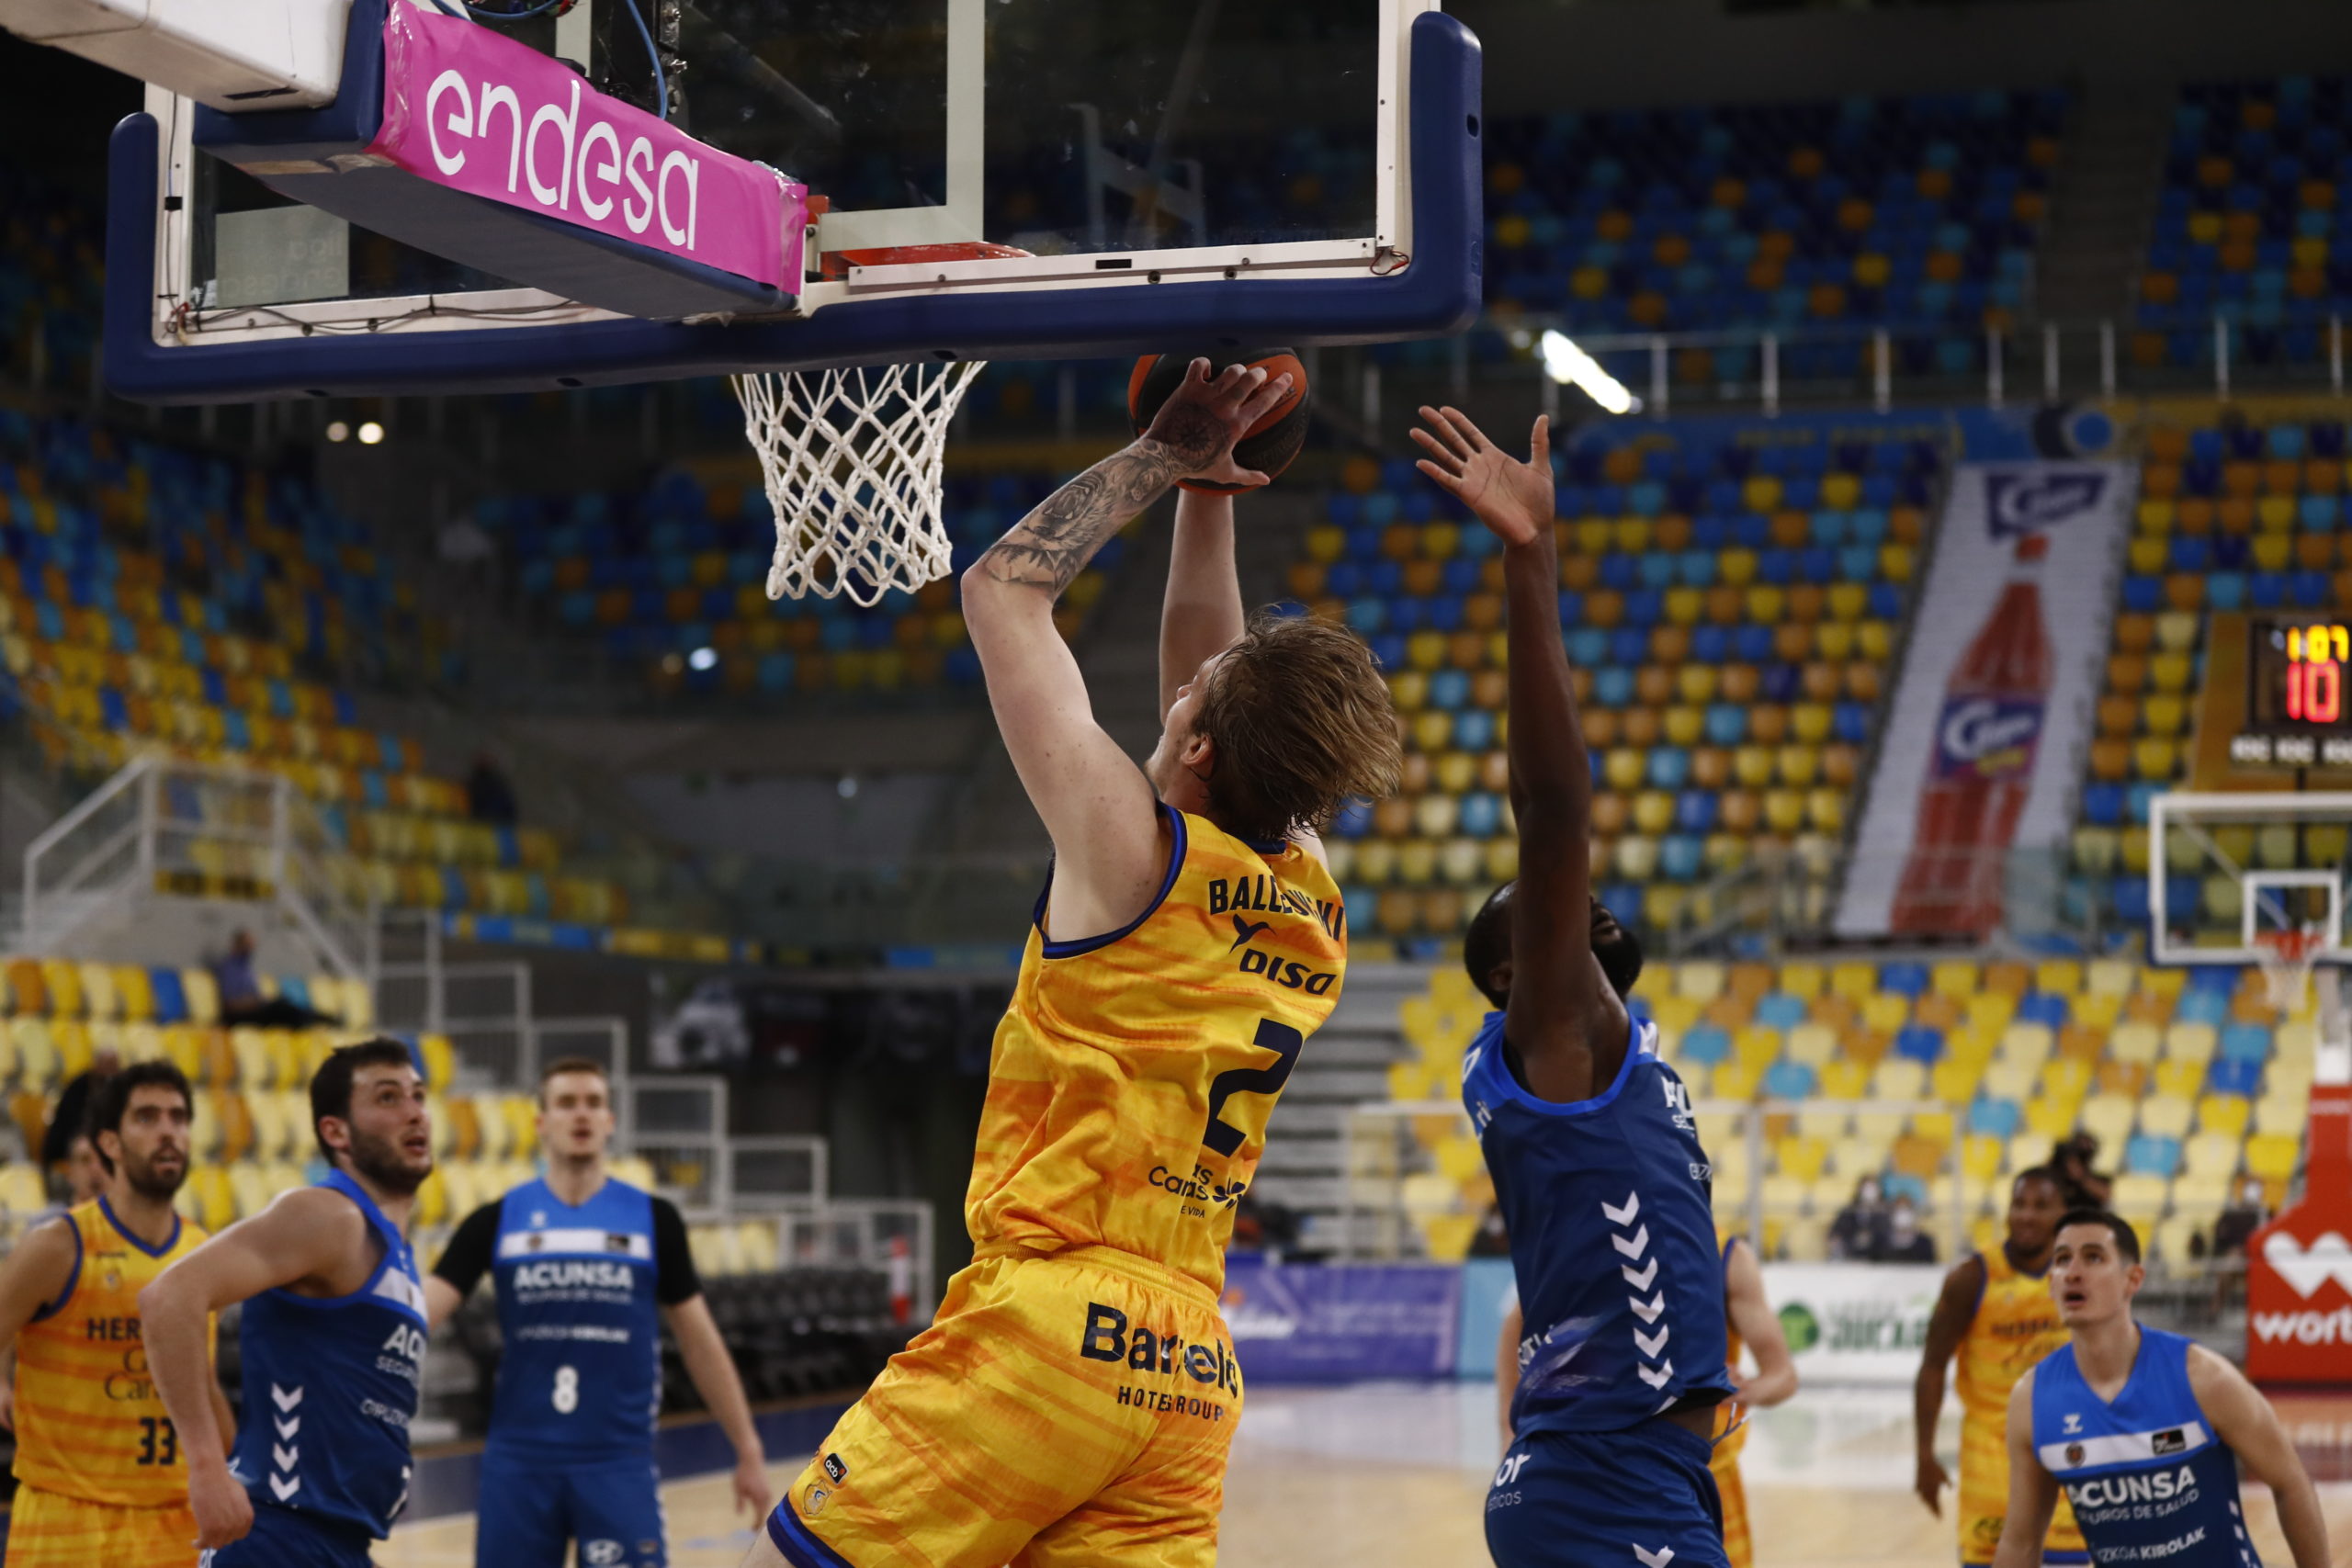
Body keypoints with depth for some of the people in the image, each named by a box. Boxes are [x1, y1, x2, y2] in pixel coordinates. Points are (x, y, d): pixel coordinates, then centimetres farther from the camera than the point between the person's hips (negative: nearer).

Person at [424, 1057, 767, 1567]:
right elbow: (418, 1312, -5)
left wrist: (747, 1451, 8)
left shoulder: (653, 1219, 3)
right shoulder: (497, 1221, 3)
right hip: (518, 1462, 1)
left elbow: (699, 1339, 8)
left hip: (618, 1462, -1)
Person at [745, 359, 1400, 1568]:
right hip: (1190, 1370, 7)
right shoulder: (1312, 905, 11)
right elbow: (1218, 701, 28)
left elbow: (1001, 589, 2)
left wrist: (1158, 459, 12)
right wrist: (1203, 492, 27)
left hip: (1048, 1321, -7)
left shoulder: (1135, 854, -7)